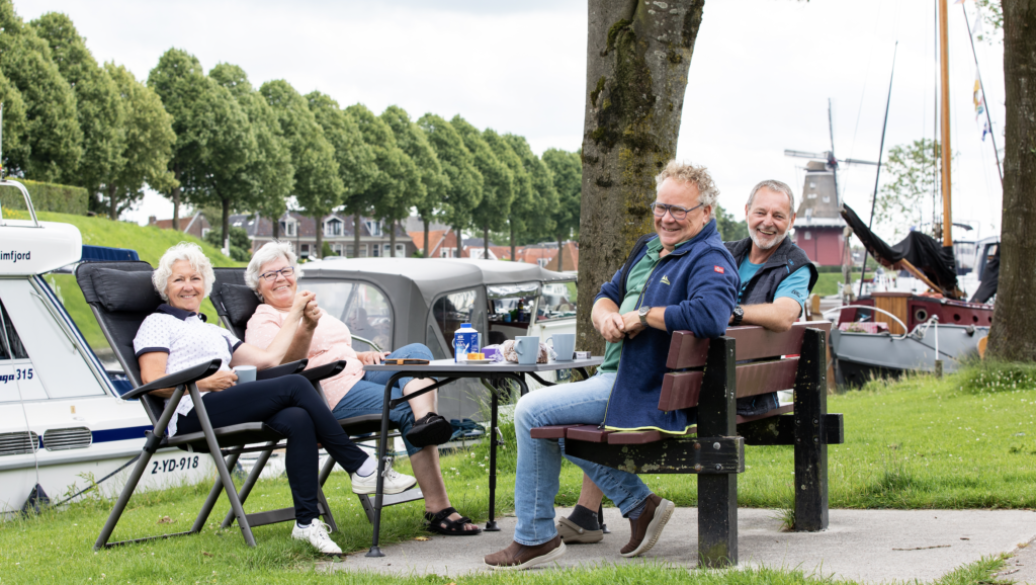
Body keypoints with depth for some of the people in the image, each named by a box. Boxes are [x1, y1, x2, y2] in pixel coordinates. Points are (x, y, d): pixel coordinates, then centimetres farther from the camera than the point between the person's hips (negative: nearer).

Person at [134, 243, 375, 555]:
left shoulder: (215, 332, 36)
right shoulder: (157, 323, 15)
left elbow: (269, 358, 25)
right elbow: (152, 381, -2)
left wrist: (297, 316, 23)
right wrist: (206, 382, -11)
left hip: (226, 410, 7)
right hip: (192, 416, -7)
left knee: (298, 420, -26)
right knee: (294, 386, -21)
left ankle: (307, 521, -30)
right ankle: (361, 466, -16)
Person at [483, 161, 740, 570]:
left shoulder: (709, 260, -15)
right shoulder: (649, 248, 16)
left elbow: (710, 315, -35)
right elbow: (606, 297, 21)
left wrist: (643, 315, -23)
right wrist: (607, 318, -5)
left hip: (644, 394, -11)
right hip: (616, 377, 11)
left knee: (532, 411, -11)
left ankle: (534, 537, 1)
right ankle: (639, 505, 12)